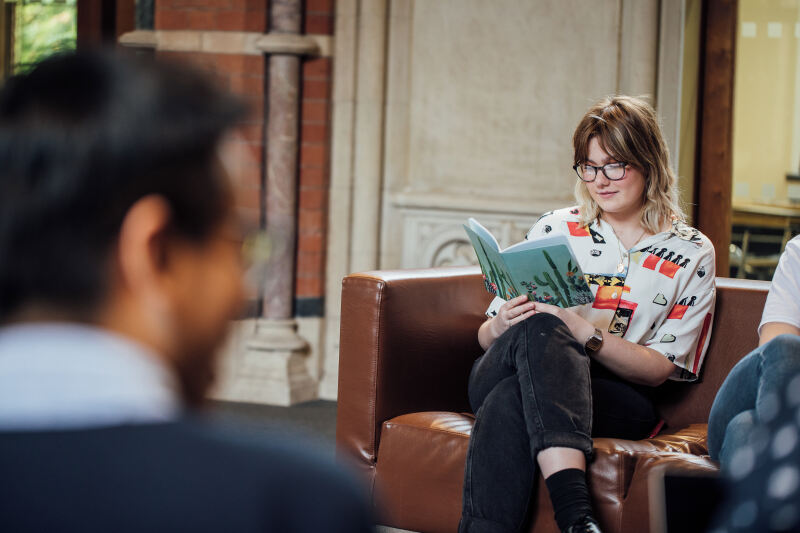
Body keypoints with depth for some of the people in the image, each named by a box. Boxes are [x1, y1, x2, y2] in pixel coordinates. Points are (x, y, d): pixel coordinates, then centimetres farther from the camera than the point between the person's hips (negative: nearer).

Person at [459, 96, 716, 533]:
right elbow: (486, 336, 16)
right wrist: (500, 328, -11)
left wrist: (581, 330, -18)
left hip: (614, 400, -2)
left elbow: (659, 370, 0)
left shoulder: (691, 254, 9)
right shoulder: (554, 229, 15)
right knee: (540, 328, -37)